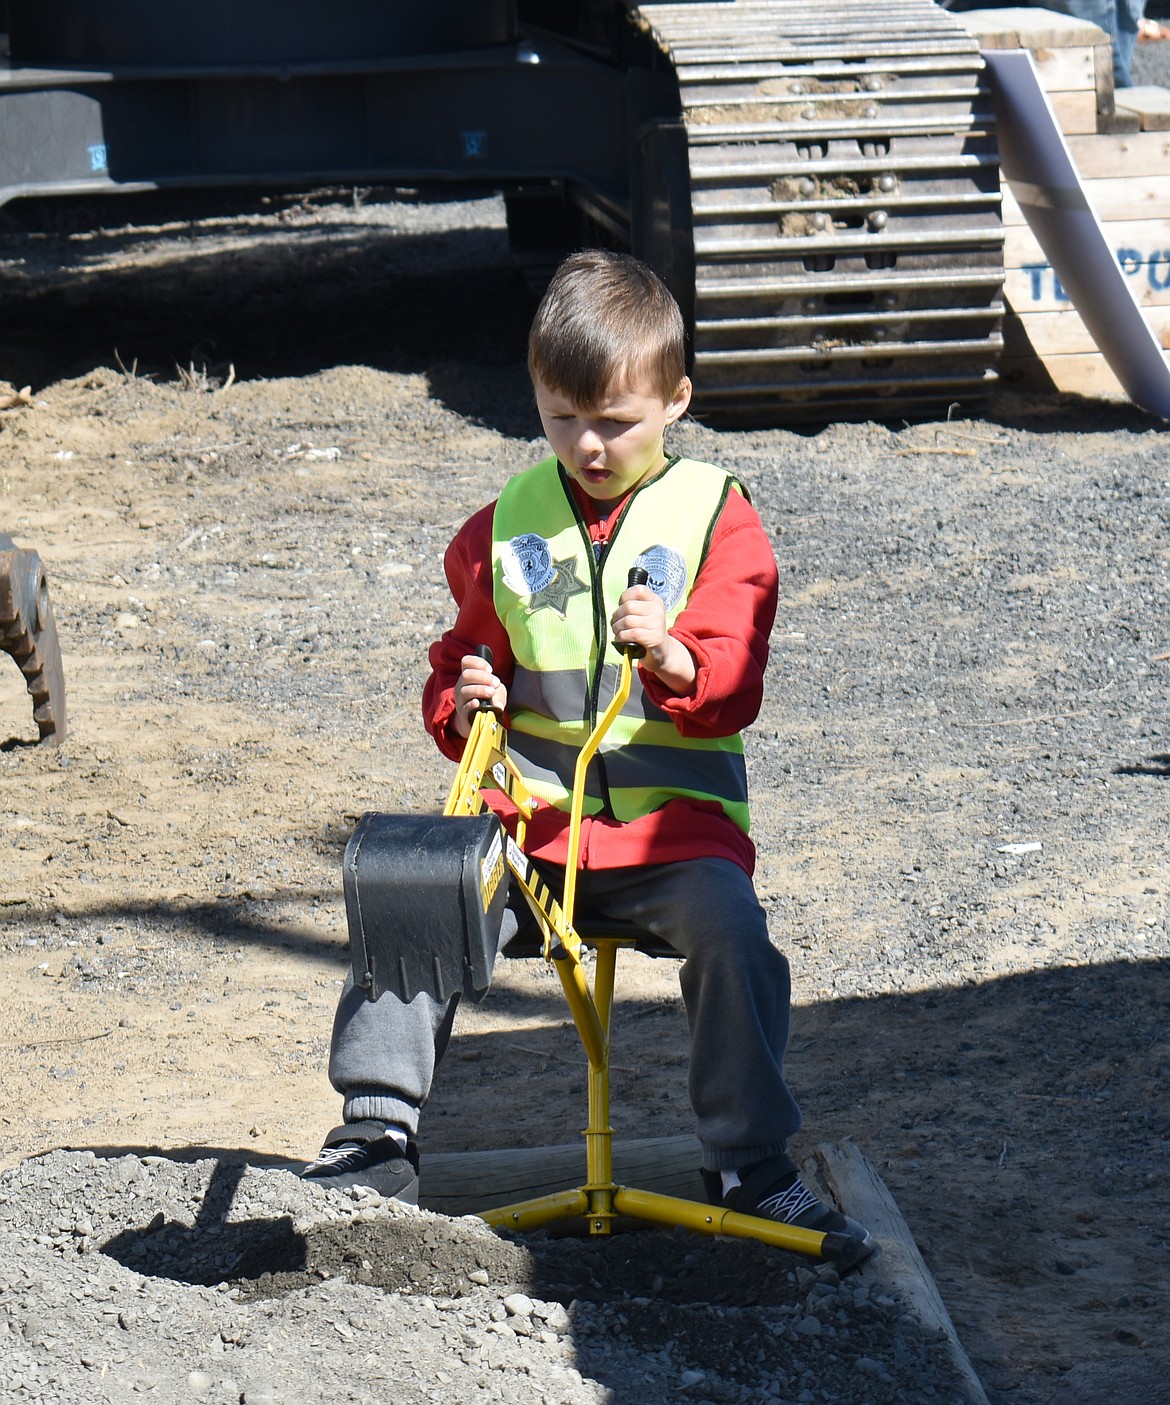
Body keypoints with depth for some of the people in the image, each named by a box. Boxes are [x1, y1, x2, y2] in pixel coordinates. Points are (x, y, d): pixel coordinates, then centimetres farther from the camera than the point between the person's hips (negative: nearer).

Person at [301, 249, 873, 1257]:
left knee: (729, 927, -29)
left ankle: (751, 1167, -15)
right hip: (529, 806, 3)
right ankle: (379, 1136, -5)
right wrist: (462, 704, 0)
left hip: (674, 813, -3)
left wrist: (674, 658, -27)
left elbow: (733, 688, -4)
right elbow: (466, 654, 24)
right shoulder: (507, 524, 12)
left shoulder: (715, 515, 2)